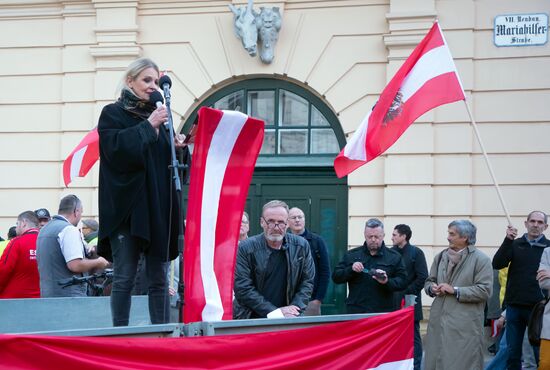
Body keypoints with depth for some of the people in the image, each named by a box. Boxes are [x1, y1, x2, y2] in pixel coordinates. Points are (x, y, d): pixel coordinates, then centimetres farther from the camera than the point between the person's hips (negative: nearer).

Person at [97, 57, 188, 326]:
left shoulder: (158, 115, 18)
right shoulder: (113, 113, 3)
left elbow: (173, 163, 20)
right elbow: (116, 149, -15)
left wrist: (177, 147, -1)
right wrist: (148, 127, -13)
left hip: (158, 207, 5)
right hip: (126, 207, -5)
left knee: (159, 278, 4)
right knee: (124, 276, -5)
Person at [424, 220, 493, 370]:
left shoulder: (481, 259, -4)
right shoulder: (440, 256, 15)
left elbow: (484, 290, -12)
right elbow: (429, 281, 22)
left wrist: (455, 290, -15)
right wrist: (432, 288, -2)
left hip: (464, 326, -5)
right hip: (439, 321, 5)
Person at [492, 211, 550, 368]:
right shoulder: (515, 244, 7)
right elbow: (497, 264, -6)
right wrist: (508, 240, -14)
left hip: (537, 307, -2)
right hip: (514, 306, 2)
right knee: (513, 353, 9)